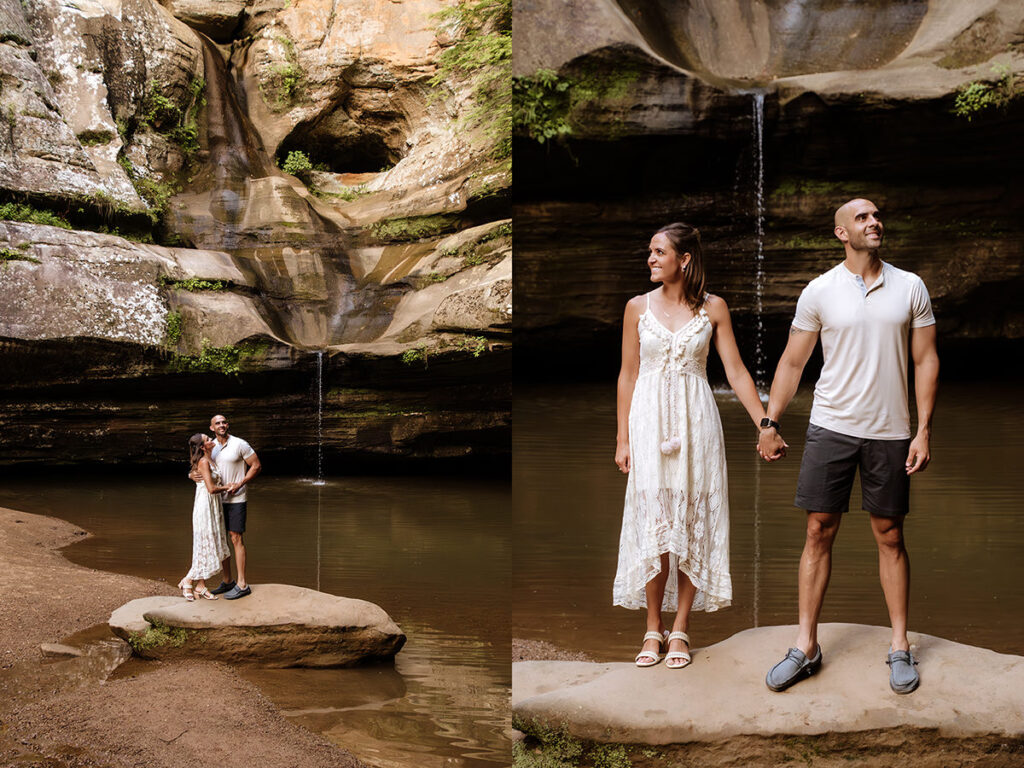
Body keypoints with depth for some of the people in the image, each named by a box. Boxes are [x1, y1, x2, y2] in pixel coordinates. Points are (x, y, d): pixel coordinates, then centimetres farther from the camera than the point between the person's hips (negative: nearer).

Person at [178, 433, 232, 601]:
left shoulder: (210, 460, 12)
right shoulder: (203, 462, -16)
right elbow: (212, 489, -21)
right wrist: (226, 487, -6)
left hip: (213, 507, 9)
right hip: (205, 507, -9)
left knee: (209, 546, 9)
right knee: (205, 545, -5)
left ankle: (201, 586, 13)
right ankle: (187, 582, 5)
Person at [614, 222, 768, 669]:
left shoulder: (712, 309, 2)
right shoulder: (638, 308, 4)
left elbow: (736, 372, 2)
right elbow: (627, 376, 7)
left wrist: (765, 426, -4)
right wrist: (623, 438, 3)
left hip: (695, 421, 0)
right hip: (649, 420, 0)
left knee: (692, 524, 1)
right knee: (652, 523, -1)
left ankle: (680, 628, 10)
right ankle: (653, 628, 9)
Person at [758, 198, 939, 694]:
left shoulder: (910, 288, 3)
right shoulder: (819, 292, 0)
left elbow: (925, 361, 4)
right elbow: (792, 362, 6)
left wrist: (924, 431, -3)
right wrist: (770, 424, 1)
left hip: (889, 432, 1)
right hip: (831, 428, 0)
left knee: (889, 537, 6)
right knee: (819, 533, 1)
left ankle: (900, 647, 16)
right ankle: (806, 647, 7)